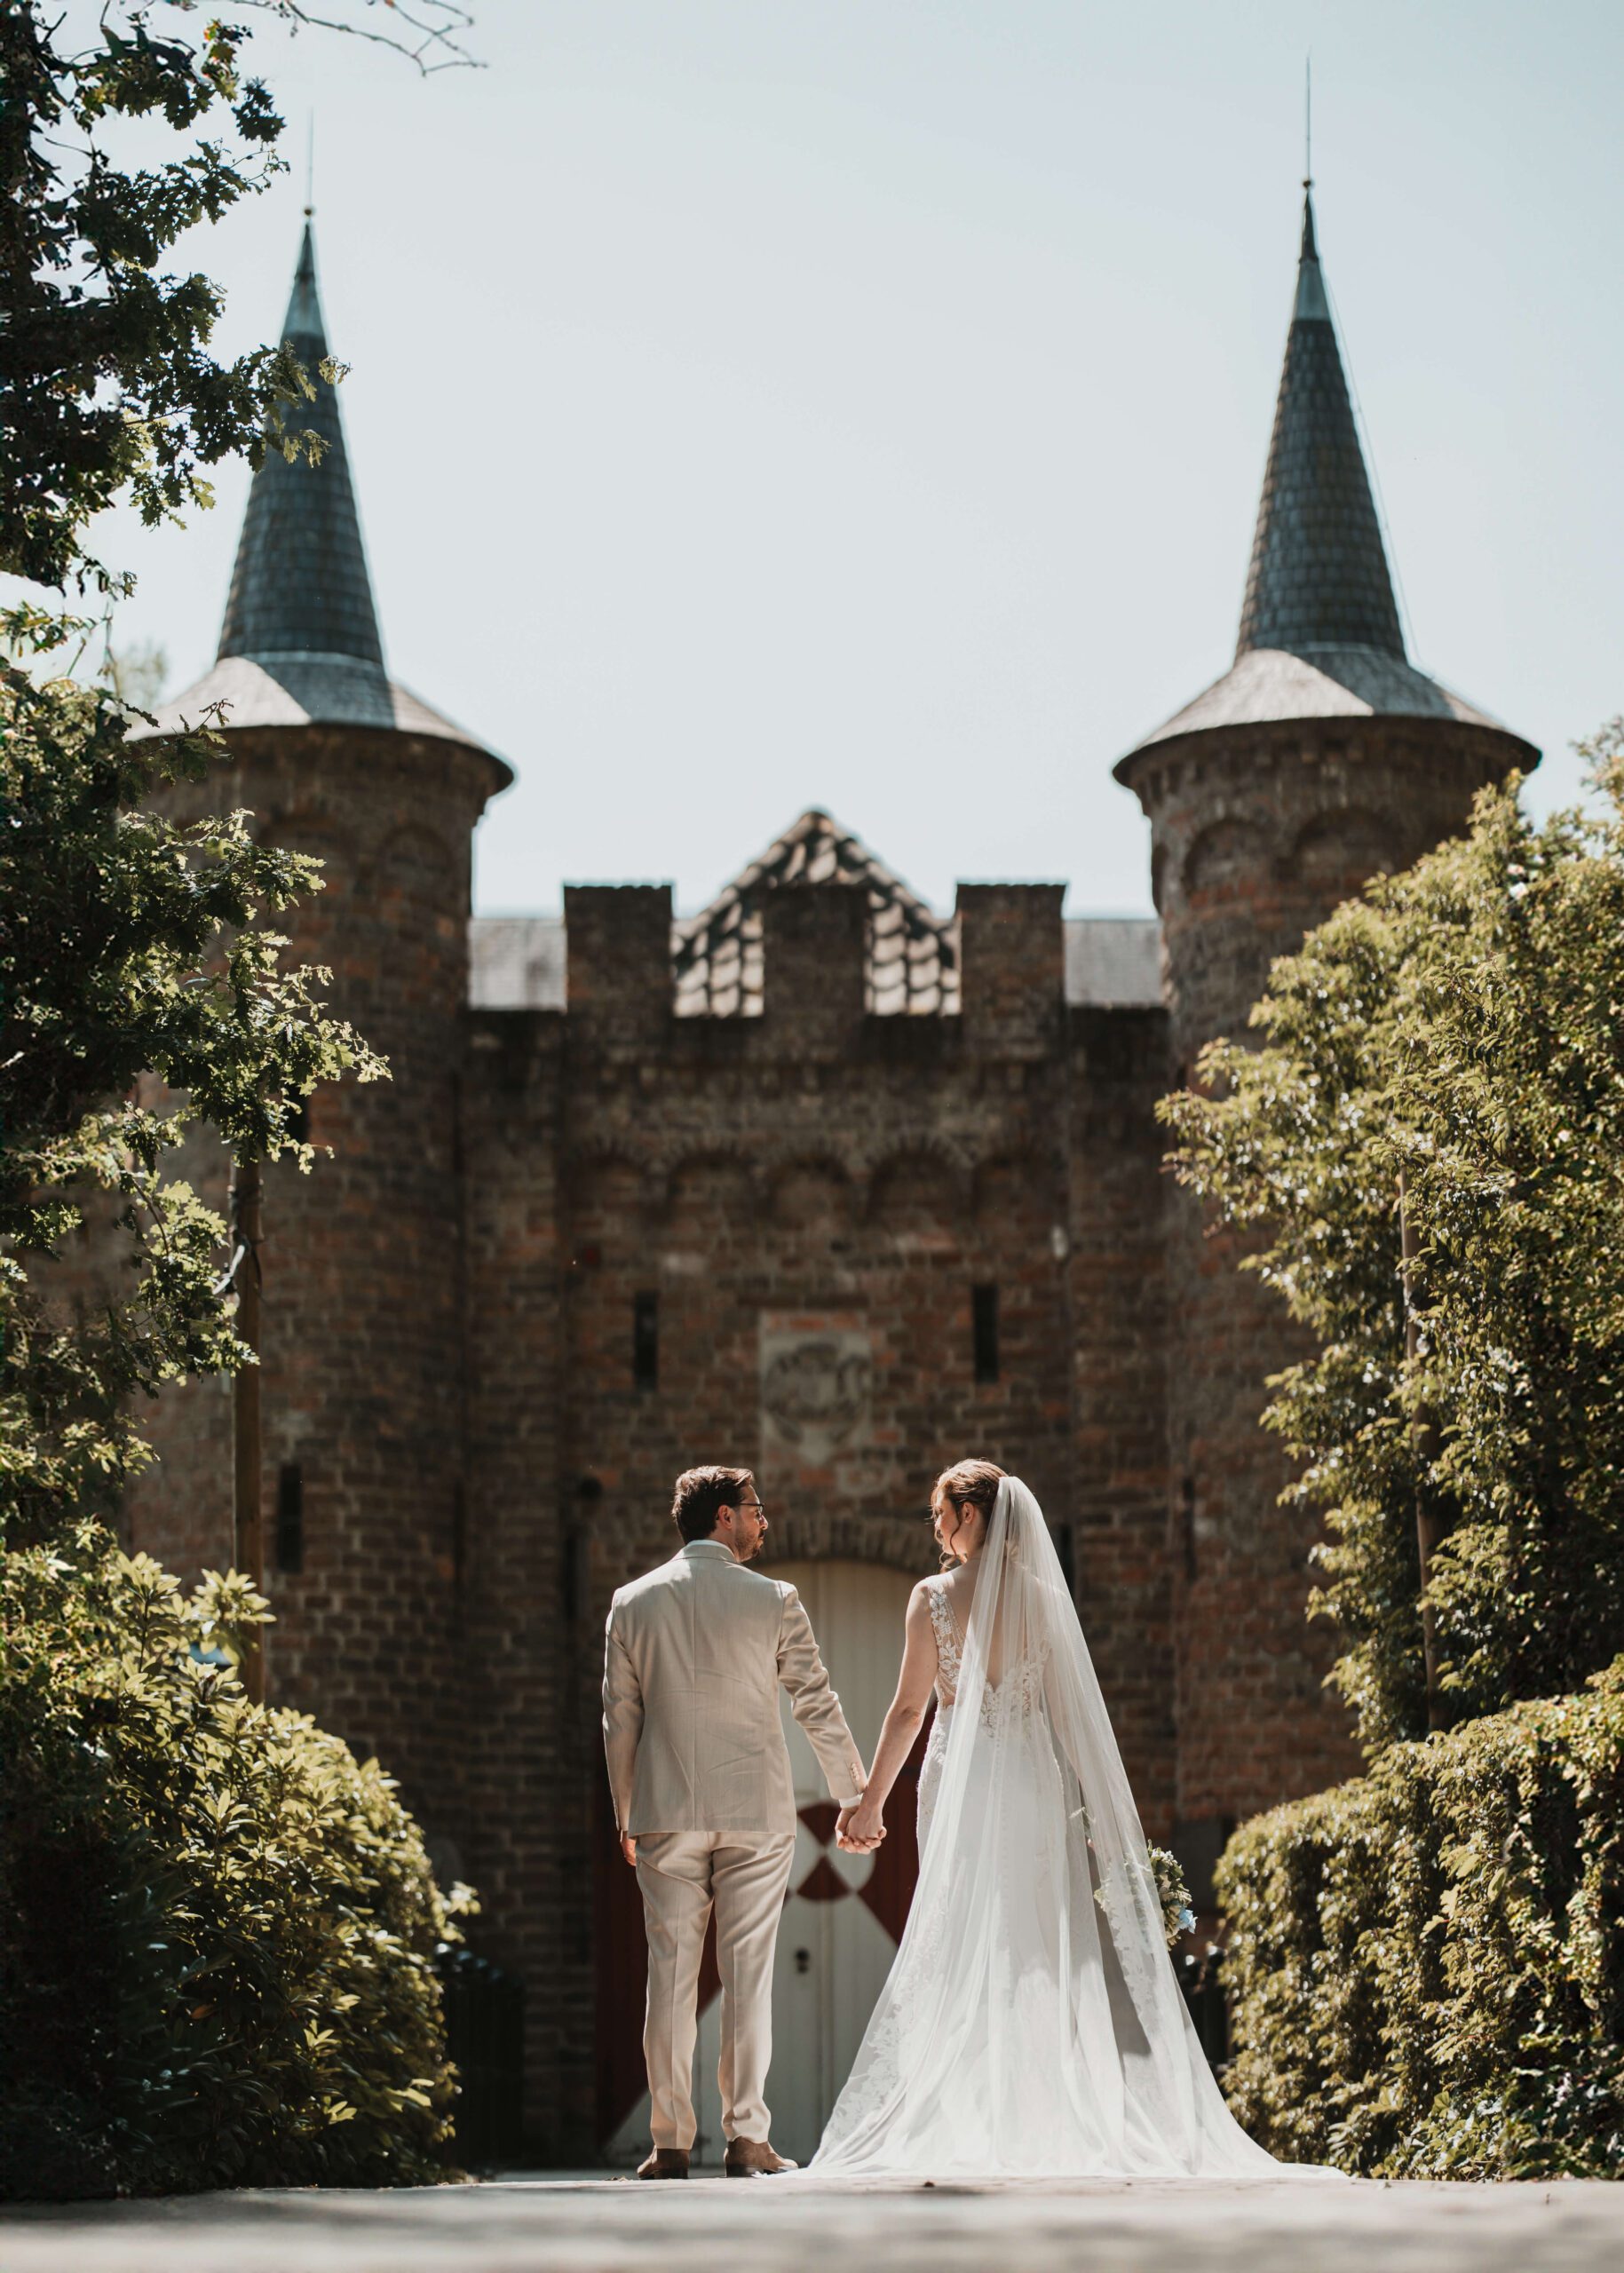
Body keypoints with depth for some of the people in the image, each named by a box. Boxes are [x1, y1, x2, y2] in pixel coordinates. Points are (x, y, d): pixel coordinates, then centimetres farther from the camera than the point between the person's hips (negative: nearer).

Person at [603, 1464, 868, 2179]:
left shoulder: (633, 1602, 4)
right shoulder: (773, 1600, -3)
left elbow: (619, 1718, 6)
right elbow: (817, 1705, 1)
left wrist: (625, 1815, 15)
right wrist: (853, 1796, 11)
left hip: (665, 1817, 2)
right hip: (756, 1812, -2)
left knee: (671, 1974, 4)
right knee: (748, 1973, 2)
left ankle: (671, 2144, 4)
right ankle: (746, 2139, 1)